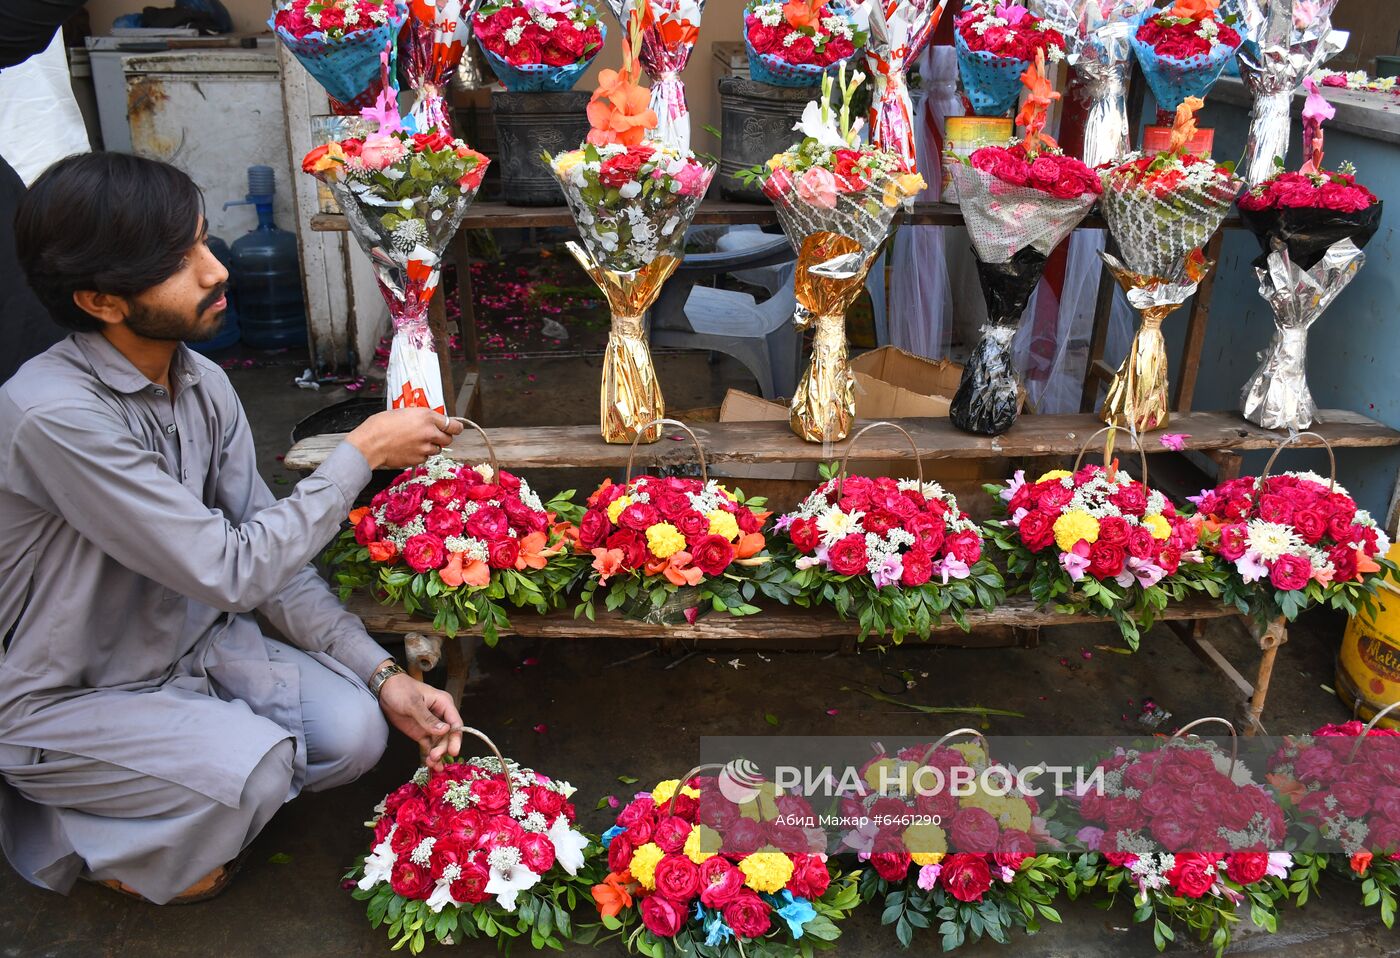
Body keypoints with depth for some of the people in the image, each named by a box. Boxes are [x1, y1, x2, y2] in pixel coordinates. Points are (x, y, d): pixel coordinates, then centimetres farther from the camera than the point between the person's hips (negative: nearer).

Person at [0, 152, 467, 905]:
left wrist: (382, 675, -10)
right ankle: (73, 836, 6)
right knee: (254, 768, -27)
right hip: (65, 700, -6)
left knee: (353, 730, -13)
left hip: (191, 646, 6)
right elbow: (231, 571, -29)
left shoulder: (204, 384, -6)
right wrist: (363, 453, -22)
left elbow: (270, 556, -3)